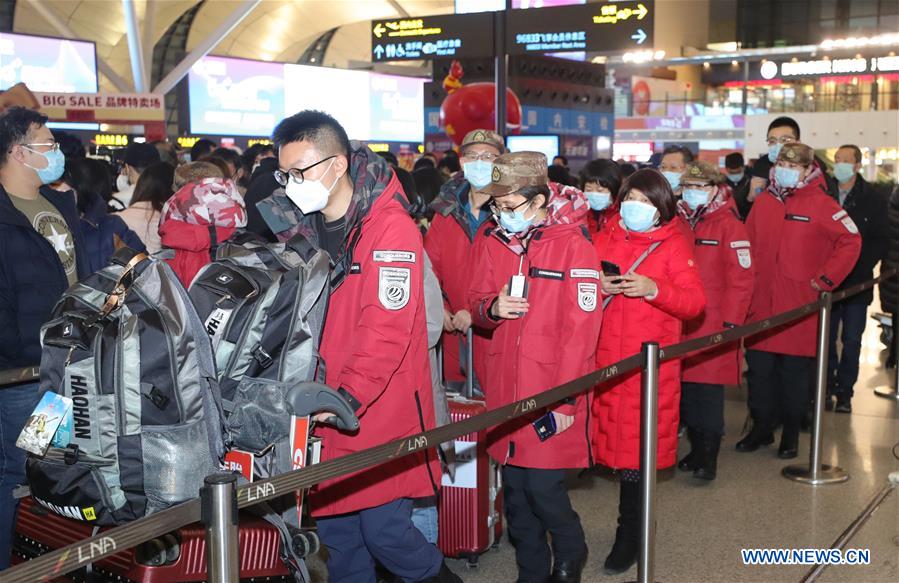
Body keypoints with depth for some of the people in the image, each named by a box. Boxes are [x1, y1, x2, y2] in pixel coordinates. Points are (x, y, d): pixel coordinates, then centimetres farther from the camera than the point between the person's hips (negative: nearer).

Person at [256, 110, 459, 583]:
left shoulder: (390, 228, -12)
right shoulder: (302, 229, 8)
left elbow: (387, 328, -20)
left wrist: (350, 395, -27)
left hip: (379, 415, -6)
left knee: (384, 530, -1)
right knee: (336, 531, 13)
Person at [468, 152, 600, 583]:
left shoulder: (573, 244, -10)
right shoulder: (496, 241, 6)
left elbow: (582, 328, -12)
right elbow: (476, 301, 16)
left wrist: (566, 399, -14)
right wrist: (492, 308, -8)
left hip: (551, 394, -5)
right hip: (505, 388, 5)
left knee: (543, 485, -5)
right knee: (515, 488, 10)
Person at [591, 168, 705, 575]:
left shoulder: (673, 244, 1)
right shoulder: (605, 238, 10)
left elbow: (695, 301, -8)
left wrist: (654, 289, -23)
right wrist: (597, 286, -11)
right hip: (606, 359, 3)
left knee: (637, 443, -1)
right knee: (615, 435, 5)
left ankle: (629, 534, 12)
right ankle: (634, 521, 23)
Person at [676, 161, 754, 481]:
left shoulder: (729, 224, -6)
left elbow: (742, 278, -10)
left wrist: (730, 323, -14)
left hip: (713, 328, -5)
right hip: (680, 325, 5)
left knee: (707, 392, -1)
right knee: (685, 390, 11)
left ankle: (708, 458, 11)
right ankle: (696, 450, 26)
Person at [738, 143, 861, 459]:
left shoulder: (820, 204, -5)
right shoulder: (762, 202, 8)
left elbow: (851, 241, -5)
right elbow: (748, 245, 13)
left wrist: (826, 278, -8)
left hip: (799, 308, -4)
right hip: (760, 304, 4)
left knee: (795, 371, 6)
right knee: (758, 368, 9)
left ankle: (791, 432, 20)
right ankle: (761, 426, 23)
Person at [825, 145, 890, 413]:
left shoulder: (873, 199, 0)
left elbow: (881, 242, -1)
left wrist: (858, 267, -12)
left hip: (857, 282, 0)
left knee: (851, 340, 5)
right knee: (826, 339, 6)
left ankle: (844, 393, 14)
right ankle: (826, 390, 16)